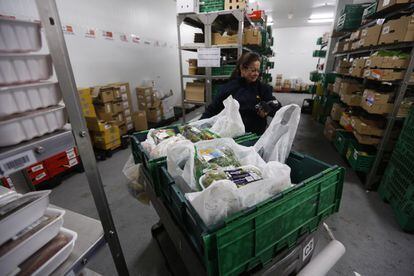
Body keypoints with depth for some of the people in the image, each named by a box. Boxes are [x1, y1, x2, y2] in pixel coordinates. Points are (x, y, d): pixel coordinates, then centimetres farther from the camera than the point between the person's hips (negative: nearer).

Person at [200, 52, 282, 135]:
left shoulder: (263, 88, 11)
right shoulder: (228, 88, 8)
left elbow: (278, 109, 6)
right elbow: (212, 110, 10)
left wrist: (268, 109, -15)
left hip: (255, 135, 1)